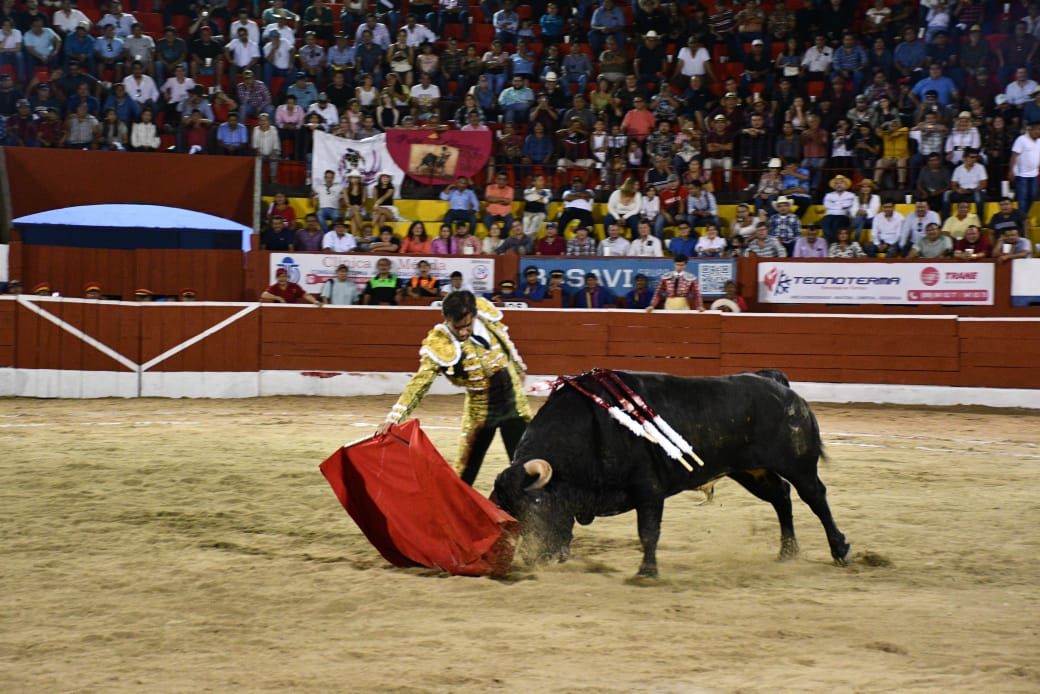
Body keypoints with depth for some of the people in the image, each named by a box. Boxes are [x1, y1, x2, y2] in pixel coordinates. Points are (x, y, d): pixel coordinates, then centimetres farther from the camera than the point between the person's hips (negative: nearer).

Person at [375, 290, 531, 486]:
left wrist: (518, 369, 25)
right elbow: (418, 384, -26)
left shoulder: (487, 317, -12)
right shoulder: (438, 346, -23)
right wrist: (394, 418, -35)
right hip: (480, 409, -3)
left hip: (513, 401, 3)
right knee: (464, 471, 1)